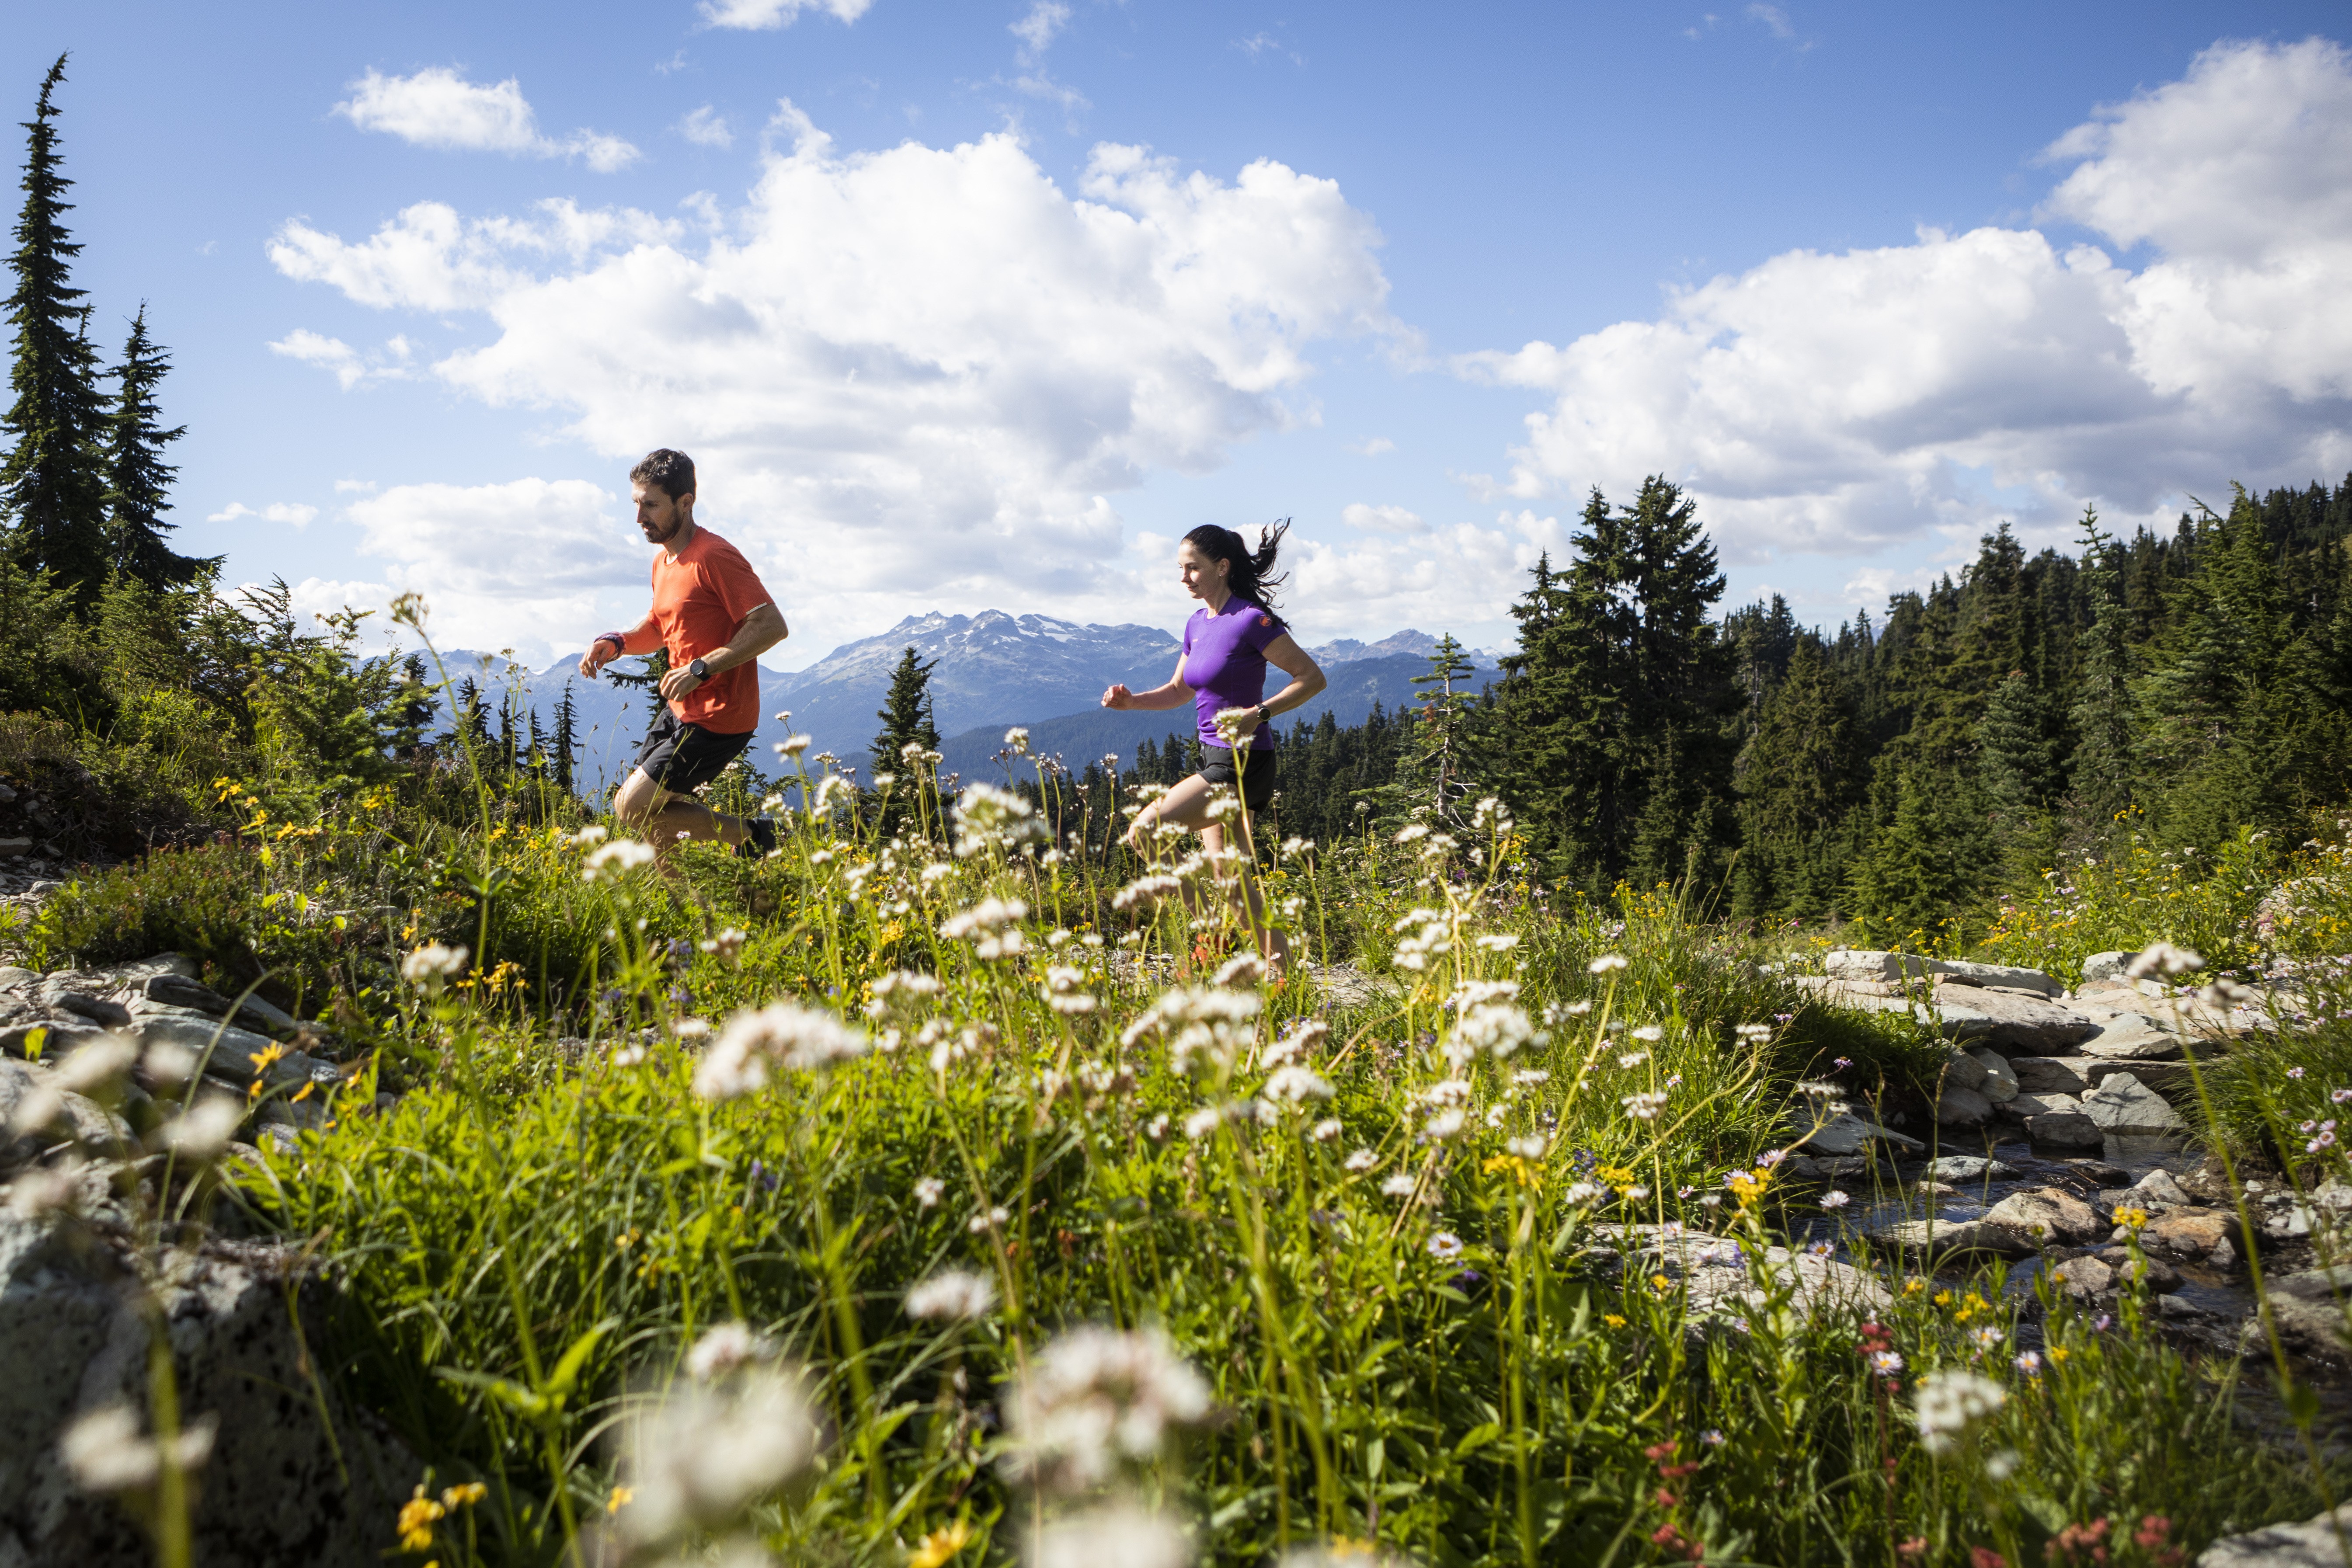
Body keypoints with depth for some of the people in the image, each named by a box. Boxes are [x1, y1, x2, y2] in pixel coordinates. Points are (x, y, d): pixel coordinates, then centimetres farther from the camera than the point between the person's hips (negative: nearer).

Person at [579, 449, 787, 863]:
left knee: (634, 808, -9)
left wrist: (702, 668, -26)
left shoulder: (714, 557, -18)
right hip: (681, 710, 9)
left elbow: (772, 626, -24)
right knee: (634, 802, 12)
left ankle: (750, 833, 2)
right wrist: (617, 642, 4)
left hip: (717, 720, -9)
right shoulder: (663, 560, 11)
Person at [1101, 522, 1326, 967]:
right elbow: (1180, 691, 22)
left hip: (1243, 764, -9)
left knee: (1145, 830, -15)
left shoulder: (1252, 620, -14)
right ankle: (1281, 964, 22)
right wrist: (1131, 701, 5)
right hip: (1216, 761, 9)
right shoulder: (1198, 624, 10)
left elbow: (1312, 678, -13)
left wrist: (1259, 713, -24)